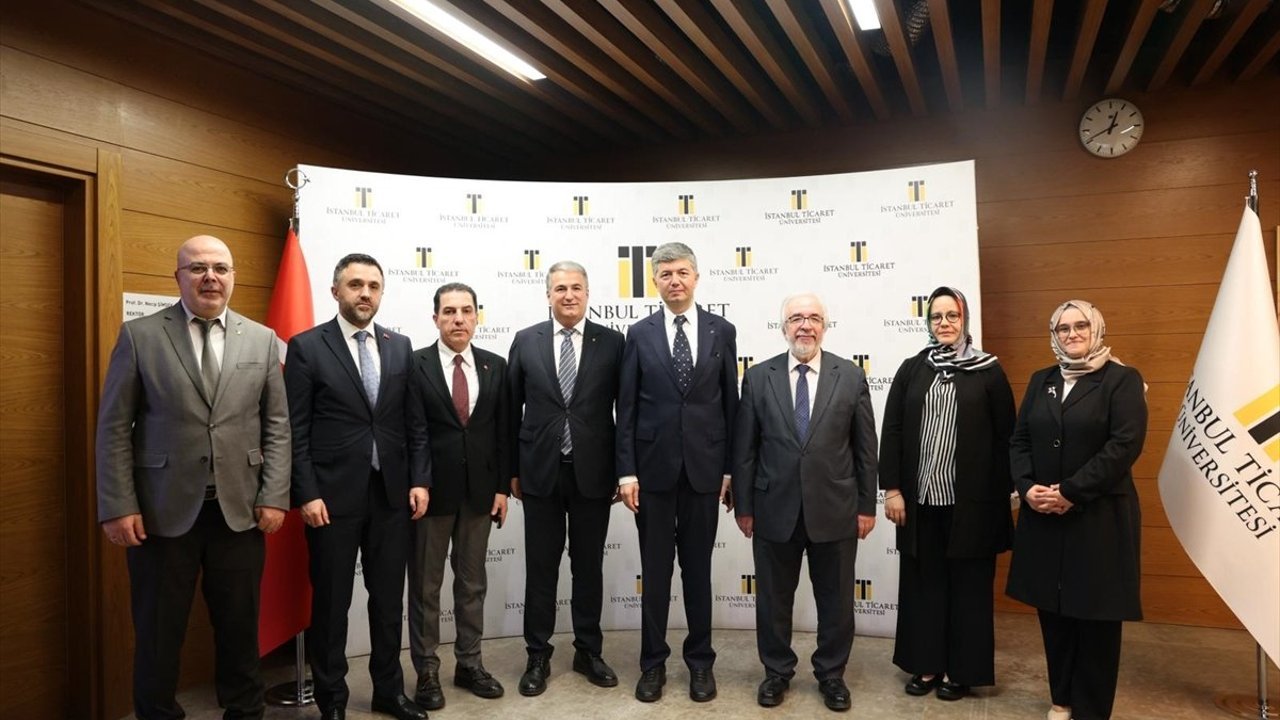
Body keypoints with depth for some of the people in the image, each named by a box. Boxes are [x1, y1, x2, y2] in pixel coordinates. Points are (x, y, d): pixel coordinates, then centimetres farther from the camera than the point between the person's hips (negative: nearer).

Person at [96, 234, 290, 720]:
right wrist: (118, 506, -8)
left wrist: (274, 496, -2)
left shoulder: (262, 340, 6)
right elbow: (114, 427, -1)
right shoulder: (139, 336, 0)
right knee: (158, 630, 11)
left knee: (240, 625, 12)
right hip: (163, 510, -1)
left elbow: (277, 426, 5)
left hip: (240, 509, 2)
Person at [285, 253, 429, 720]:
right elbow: (295, 430, -7)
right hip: (333, 494, -3)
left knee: (389, 598, 13)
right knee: (331, 602, 9)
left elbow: (415, 422, 8)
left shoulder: (400, 347, 7)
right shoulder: (307, 347, -4)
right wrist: (307, 494, -12)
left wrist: (419, 479, 1)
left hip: (392, 492, 4)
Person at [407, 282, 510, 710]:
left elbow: (503, 432, 5)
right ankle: (426, 672, 20)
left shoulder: (495, 366, 5)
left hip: (480, 490, 3)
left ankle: (469, 664, 26)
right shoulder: (415, 365, -5)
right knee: (426, 584, 8)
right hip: (431, 489, -3)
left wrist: (502, 487, 2)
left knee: (473, 582, 13)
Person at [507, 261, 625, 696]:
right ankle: (538, 656, 23)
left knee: (589, 566, 11)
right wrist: (511, 469, 5)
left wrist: (622, 470, 0)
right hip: (541, 471, 0)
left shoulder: (612, 343, -1)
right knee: (540, 567, 9)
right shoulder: (525, 341, 2)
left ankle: (588, 652, 27)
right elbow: (512, 409, 5)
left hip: (592, 472, 0)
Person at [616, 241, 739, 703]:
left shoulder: (722, 331, 3)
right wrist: (626, 471, -6)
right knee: (655, 571, 9)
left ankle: (700, 660, 26)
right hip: (653, 467, 0)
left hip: (704, 468, 0)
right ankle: (653, 662, 23)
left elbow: (731, 403, 4)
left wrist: (732, 468, 1)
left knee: (698, 569, 11)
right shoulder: (639, 334, 2)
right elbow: (627, 408, 0)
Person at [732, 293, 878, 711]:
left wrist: (867, 506, 2)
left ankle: (831, 674, 32)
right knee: (773, 599, 12)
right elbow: (744, 449, 2)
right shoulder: (758, 377, 1)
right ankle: (777, 671, 31)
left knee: (836, 600, 12)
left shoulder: (851, 377, 1)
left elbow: (865, 448, 3)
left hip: (835, 510, 0)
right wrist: (743, 505, 0)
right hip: (775, 509, 0)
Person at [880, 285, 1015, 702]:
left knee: (967, 584, 8)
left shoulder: (988, 371, -1)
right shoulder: (912, 370, 5)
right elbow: (891, 431, 3)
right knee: (923, 582, 10)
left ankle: (961, 670, 23)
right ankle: (926, 665, 24)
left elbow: (1005, 436, -1)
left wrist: (1005, 493, -5)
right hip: (920, 497, 2)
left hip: (971, 500, -2)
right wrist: (892, 488, -3)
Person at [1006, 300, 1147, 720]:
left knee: (1095, 615, 5)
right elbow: (1019, 440, 9)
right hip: (1043, 516, 4)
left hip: (1099, 517, -4)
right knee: (1052, 611, 10)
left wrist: (1071, 492, -17)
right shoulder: (1041, 381, 12)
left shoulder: (1122, 380, -3)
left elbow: (1125, 445, -14)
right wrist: (1027, 487, -8)